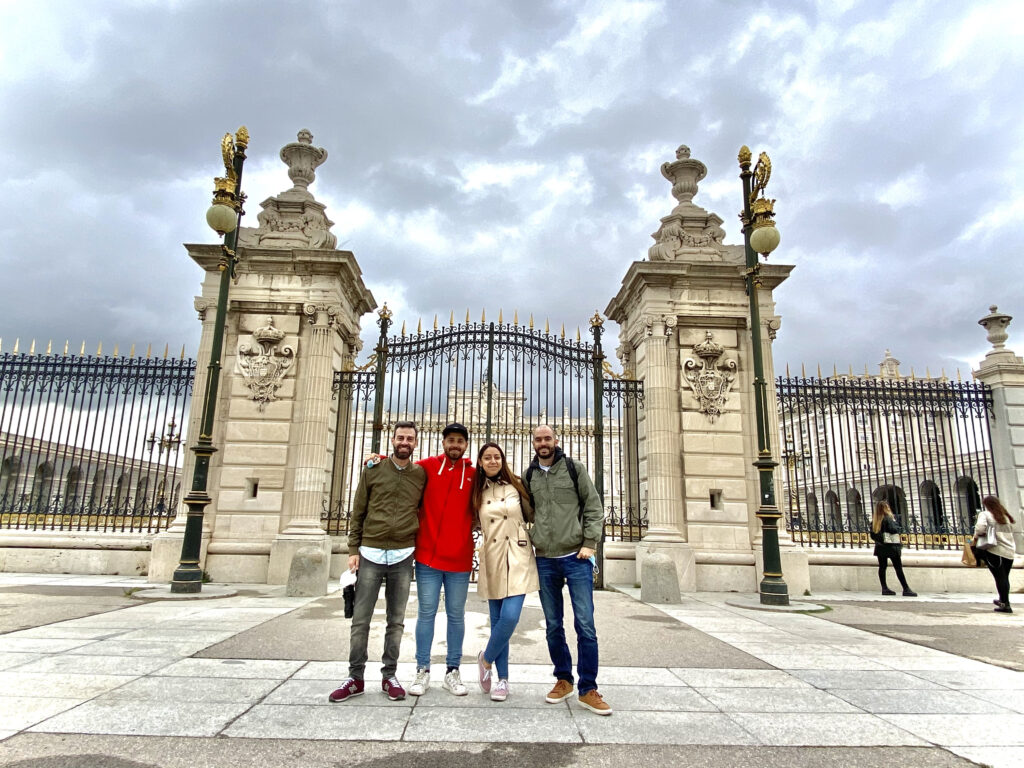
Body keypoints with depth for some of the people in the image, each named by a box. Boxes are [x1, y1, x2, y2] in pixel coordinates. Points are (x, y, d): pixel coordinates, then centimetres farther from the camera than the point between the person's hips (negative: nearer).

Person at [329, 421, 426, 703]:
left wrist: (419, 546, 4)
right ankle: (355, 677, 17)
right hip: (370, 554, -1)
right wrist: (353, 550, -1)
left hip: (403, 556, 1)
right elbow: (358, 513, 4)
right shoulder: (373, 470, 2)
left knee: (396, 621, 9)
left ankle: (389, 676, 21)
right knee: (360, 620, 3)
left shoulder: (422, 475, 5)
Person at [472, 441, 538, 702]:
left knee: (509, 618, -13)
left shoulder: (516, 486, 3)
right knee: (497, 620, 7)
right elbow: (474, 523, 16)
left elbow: (532, 515, 11)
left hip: (518, 559, -1)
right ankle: (502, 679, 22)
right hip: (492, 561, 2)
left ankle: (486, 659, 14)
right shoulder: (477, 492, 7)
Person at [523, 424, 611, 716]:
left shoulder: (574, 468, 1)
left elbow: (593, 506, 0)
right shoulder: (528, 476, 9)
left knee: (585, 624, -3)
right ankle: (564, 680, 27)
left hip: (576, 557, -3)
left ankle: (588, 690, 8)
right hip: (544, 560, 3)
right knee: (553, 625, 10)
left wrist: (590, 543, -7)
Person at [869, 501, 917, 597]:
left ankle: (884, 588, 8)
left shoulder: (874, 520, 9)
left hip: (880, 546, 6)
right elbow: (894, 529, -16)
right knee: (898, 568, -4)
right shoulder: (888, 518, -10)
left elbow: (873, 535, 10)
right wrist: (895, 521, -1)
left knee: (882, 567, 7)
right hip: (890, 545, -6)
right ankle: (906, 589, -4)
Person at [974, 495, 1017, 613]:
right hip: (1009, 551, 6)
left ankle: (1005, 604, -6)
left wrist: (976, 538, -2)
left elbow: (980, 528, -19)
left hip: (994, 550, -6)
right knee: (1005, 577, 17)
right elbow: (1011, 532, 20)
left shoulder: (985, 514, -3)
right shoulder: (1005, 516, 17)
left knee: (1000, 577, -5)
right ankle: (1003, 600, 30)